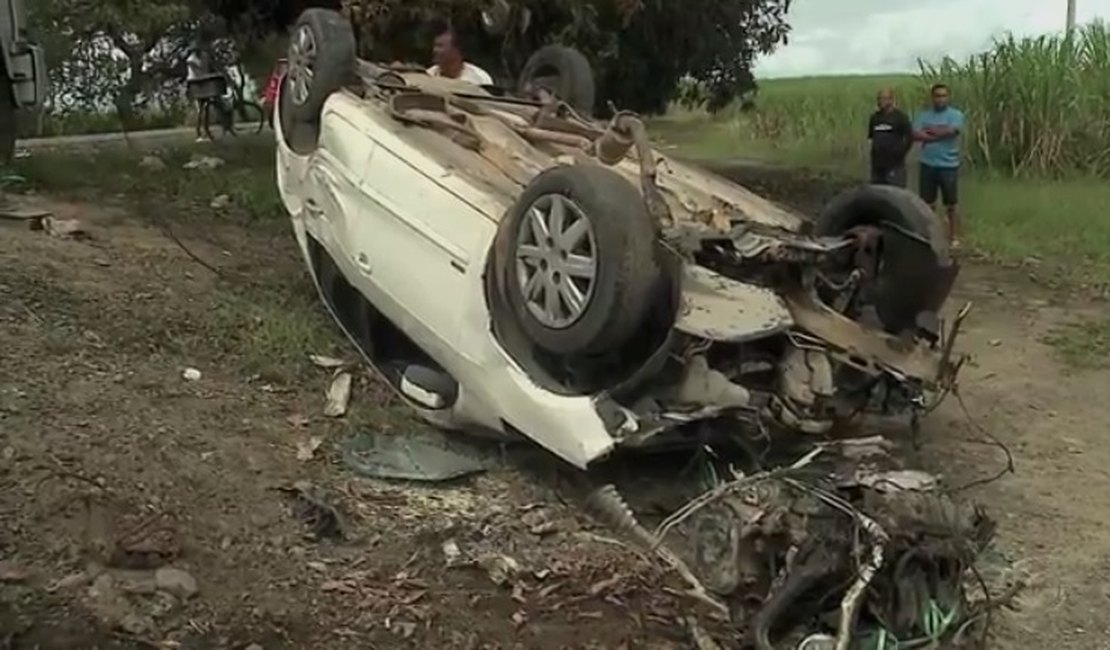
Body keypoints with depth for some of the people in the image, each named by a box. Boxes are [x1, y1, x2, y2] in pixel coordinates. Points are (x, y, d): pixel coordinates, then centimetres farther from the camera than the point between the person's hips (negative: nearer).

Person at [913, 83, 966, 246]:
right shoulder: (923, 115, 6)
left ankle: (954, 238, 10)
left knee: (951, 205, 3)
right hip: (928, 165, 3)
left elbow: (950, 131, -21)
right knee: (927, 204, 11)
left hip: (949, 166, -3)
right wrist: (940, 134, -16)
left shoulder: (956, 115, -3)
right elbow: (915, 135, -8)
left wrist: (929, 130, -8)